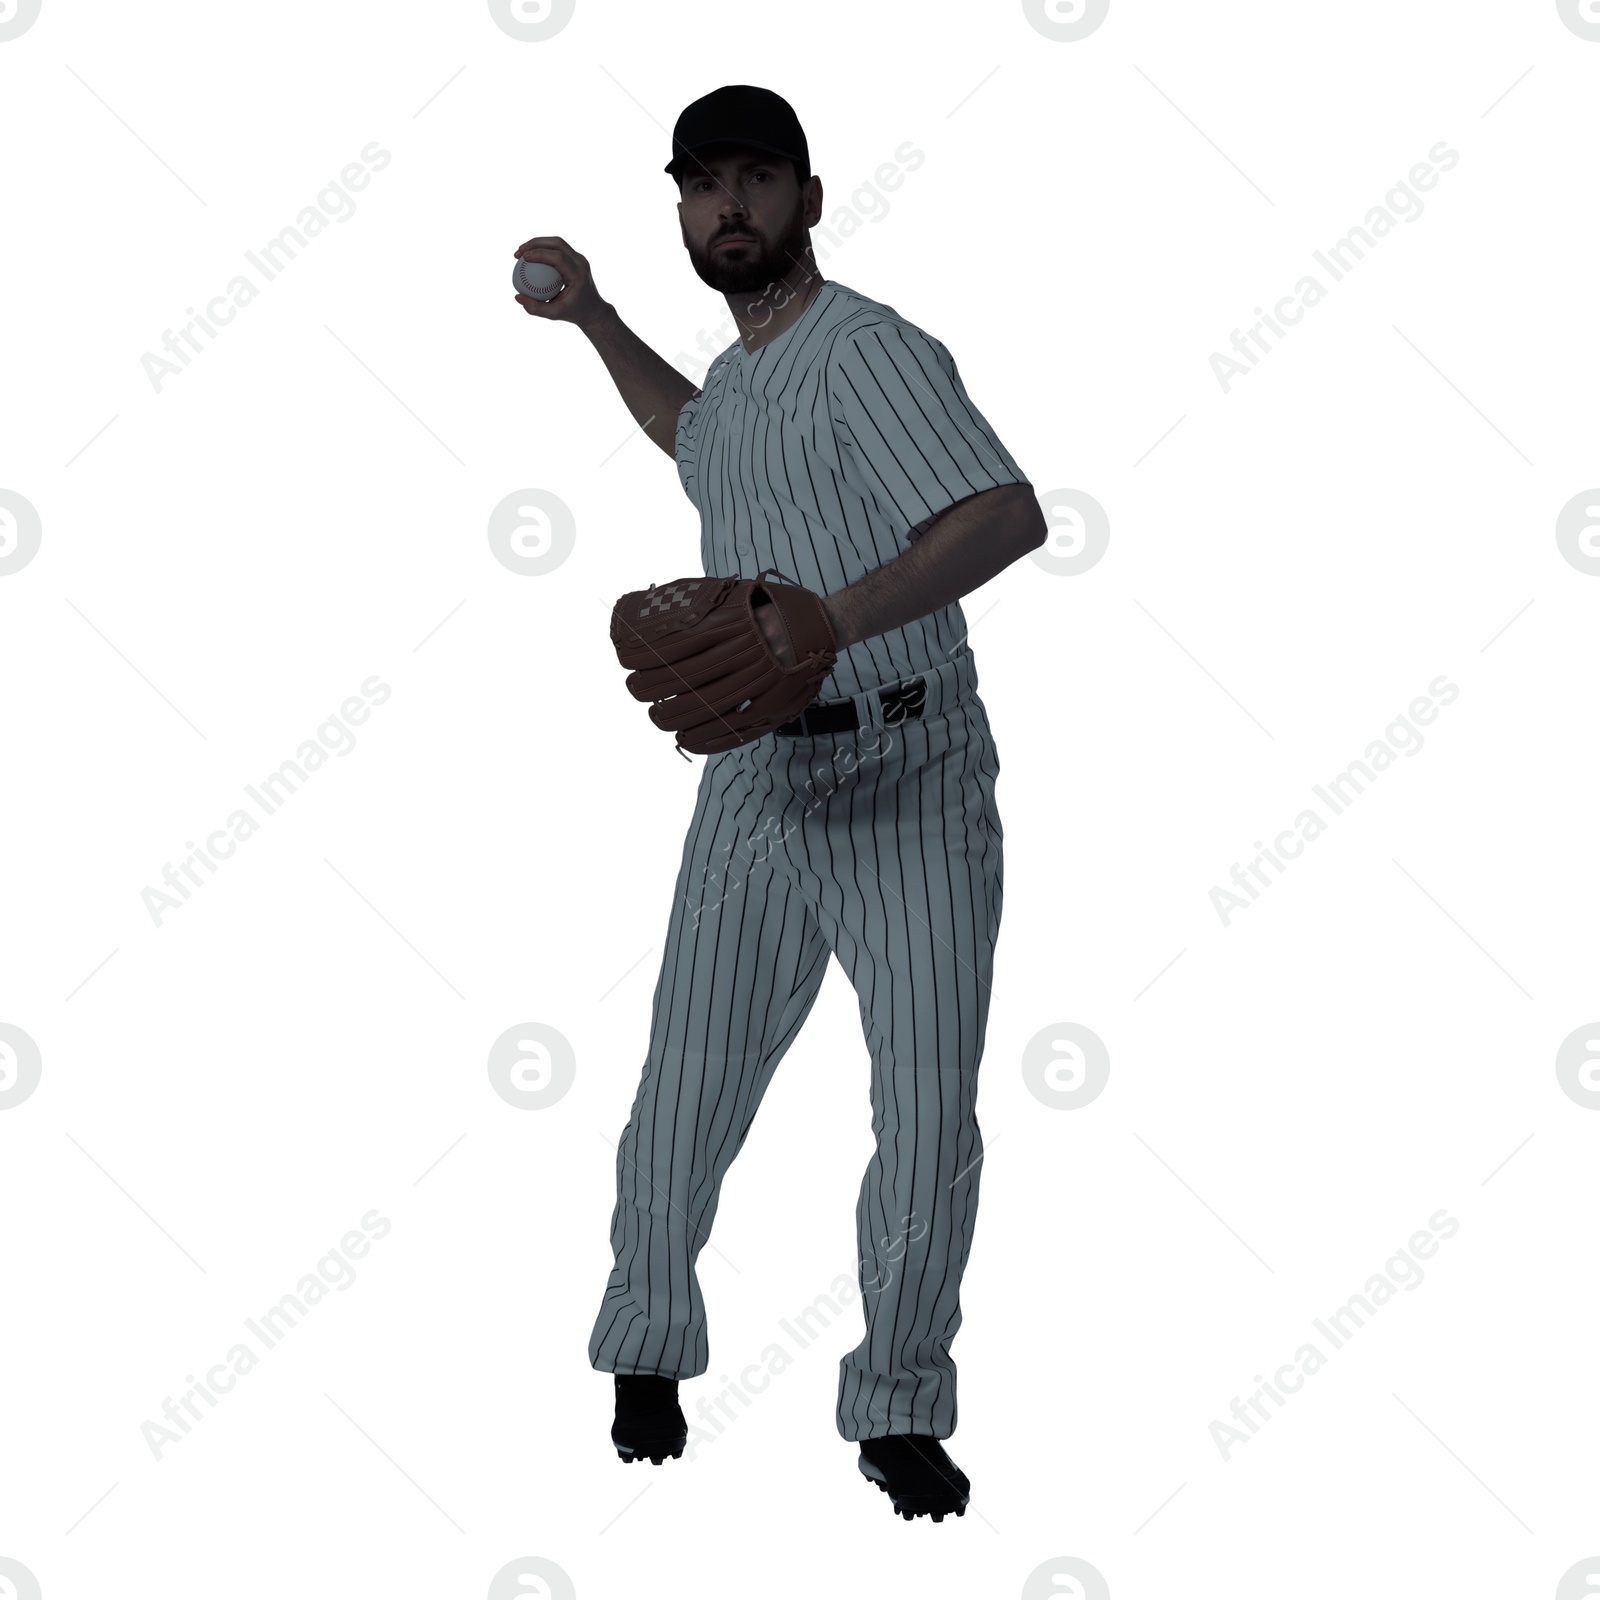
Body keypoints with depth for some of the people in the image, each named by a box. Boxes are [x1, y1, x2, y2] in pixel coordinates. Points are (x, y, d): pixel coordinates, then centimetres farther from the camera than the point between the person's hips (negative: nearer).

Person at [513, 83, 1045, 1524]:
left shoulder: (869, 351, -10)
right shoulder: (745, 374, 16)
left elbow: (1008, 516, -26)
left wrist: (828, 620, -36)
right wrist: (594, 321, 35)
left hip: (915, 785, -6)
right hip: (758, 786, 6)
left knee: (930, 1125, -6)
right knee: (687, 1100, 5)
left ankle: (899, 1413, 15)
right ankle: (649, 1346, 29)